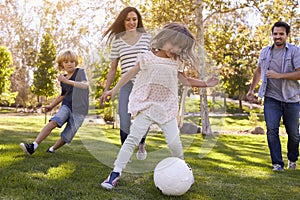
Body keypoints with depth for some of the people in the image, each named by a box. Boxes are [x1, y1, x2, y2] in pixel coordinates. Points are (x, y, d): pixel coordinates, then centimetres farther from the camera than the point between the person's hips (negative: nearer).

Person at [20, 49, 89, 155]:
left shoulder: (80, 72, -4)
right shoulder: (63, 79, 11)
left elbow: (85, 85, -24)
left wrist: (67, 81, -27)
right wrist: (51, 106, 28)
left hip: (79, 111, -4)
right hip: (67, 106, 4)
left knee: (66, 137, -4)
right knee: (53, 122, -24)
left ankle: (52, 149, 25)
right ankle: (33, 146, -30)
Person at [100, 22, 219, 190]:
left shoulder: (177, 63, 6)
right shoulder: (148, 58, -4)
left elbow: (186, 81, 19)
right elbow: (131, 74, 3)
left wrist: (206, 84, 15)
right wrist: (114, 90, 2)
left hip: (167, 108, 3)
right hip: (146, 106, -2)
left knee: (174, 141, -2)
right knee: (133, 137, -10)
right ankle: (116, 172, -7)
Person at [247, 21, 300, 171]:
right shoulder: (265, 52, 10)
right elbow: (259, 71, 24)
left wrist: (279, 75, -21)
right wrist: (251, 89, 21)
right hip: (271, 98, 2)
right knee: (272, 130, -11)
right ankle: (277, 163, -5)